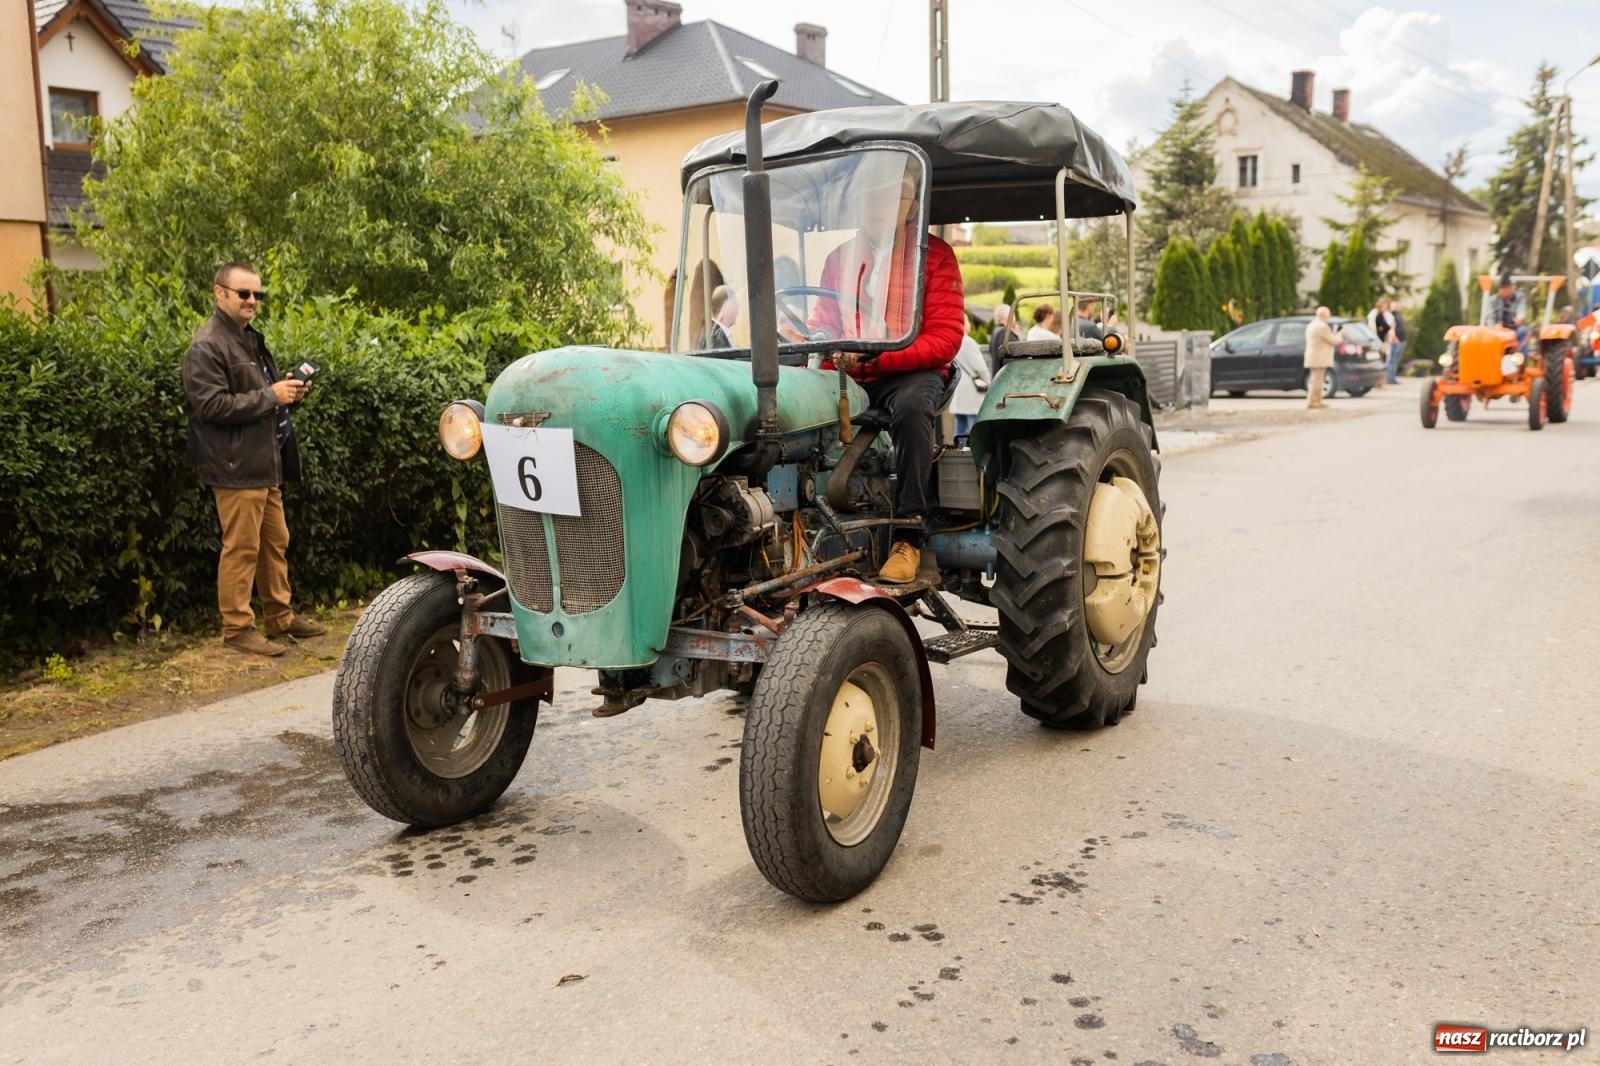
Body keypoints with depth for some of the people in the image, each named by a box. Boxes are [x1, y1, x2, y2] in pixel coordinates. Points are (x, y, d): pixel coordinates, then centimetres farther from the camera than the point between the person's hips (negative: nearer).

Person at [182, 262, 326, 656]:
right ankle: (237, 627, 5)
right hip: (237, 466, -10)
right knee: (241, 549, -4)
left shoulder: (251, 339, 18)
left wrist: (289, 392, 7)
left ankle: (281, 617, 25)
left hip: (266, 463, 10)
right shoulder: (207, 347, -12)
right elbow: (212, 405, -22)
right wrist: (270, 396, -20)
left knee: (276, 544, 15)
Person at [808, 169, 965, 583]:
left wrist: (875, 359, -22)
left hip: (911, 373, -4)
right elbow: (821, 325, 17)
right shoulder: (839, 258, 15)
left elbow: (944, 339, -10)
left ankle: (908, 538, -34)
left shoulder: (934, 255, 0)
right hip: (847, 376, 4)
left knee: (912, 406, -39)